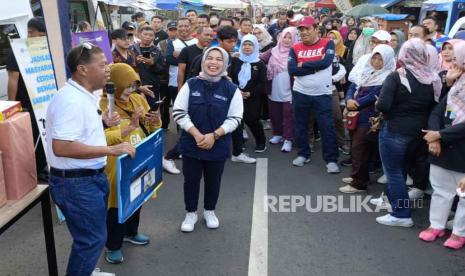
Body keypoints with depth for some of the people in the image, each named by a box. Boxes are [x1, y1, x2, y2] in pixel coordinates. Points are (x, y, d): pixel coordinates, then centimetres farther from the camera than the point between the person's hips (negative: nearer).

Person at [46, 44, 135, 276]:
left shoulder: (82, 95, 9)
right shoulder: (70, 100, -24)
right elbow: (61, 147, -32)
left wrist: (102, 123, 6)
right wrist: (111, 149, -31)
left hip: (90, 177, 10)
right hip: (76, 182, -10)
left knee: (91, 234, 24)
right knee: (92, 238, 3)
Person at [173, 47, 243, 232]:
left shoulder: (231, 89, -6)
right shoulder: (191, 85, -4)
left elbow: (234, 118, -6)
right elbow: (179, 112, -6)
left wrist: (214, 135, -17)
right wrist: (196, 134, -16)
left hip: (218, 145, 0)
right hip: (191, 143, 0)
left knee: (213, 180, 15)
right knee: (191, 179, 10)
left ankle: (209, 211, 37)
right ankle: (191, 213, 31)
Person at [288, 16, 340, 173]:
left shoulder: (327, 44, -2)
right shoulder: (295, 48, 3)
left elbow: (326, 62, -19)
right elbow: (292, 70, -11)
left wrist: (303, 65, -11)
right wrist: (316, 67, -16)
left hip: (322, 94, -3)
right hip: (300, 93, 3)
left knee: (327, 127, -1)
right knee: (301, 125, 13)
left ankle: (331, 160, 8)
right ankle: (303, 154, 30)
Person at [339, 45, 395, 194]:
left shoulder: (387, 78, -11)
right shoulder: (366, 70, 11)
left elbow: (373, 96, -19)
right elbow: (352, 87, 8)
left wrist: (355, 103, -14)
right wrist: (349, 100, -12)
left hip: (368, 118, -8)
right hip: (355, 115, 8)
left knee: (359, 148, -6)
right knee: (355, 146, 16)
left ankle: (359, 183, 3)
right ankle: (358, 176, 32)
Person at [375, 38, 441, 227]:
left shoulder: (396, 77, -16)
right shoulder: (434, 79, 1)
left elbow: (382, 105, -22)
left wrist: (390, 110, -1)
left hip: (395, 130, -6)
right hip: (418, 131, 7)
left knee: (393, 171, 4)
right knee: (401, 168, 25)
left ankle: (402, 214, 7)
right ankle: (392, 198, 42)